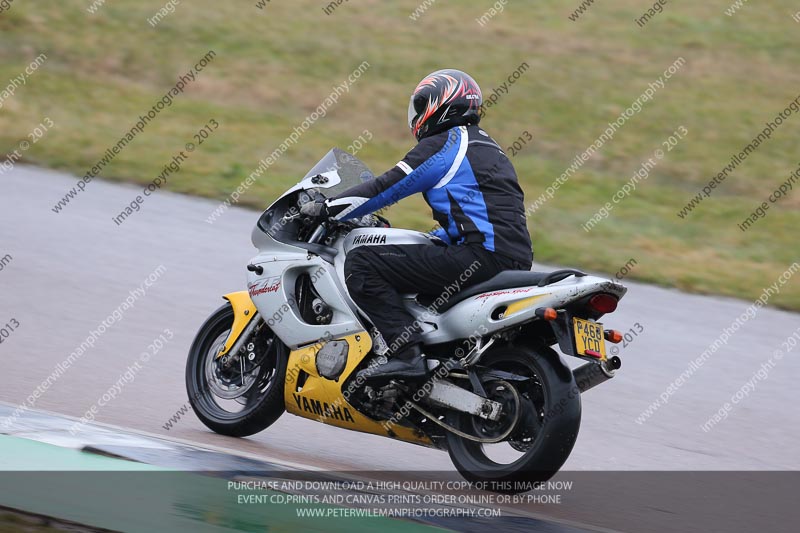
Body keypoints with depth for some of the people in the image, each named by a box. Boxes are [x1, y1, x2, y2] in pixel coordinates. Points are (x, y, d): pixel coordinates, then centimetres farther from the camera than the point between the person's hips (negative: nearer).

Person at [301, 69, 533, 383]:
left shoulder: (443, 144, -3)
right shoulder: (483, 146, 26)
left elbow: (387, 188, -5)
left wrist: (326, 209, 5)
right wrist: (430, 240, 40)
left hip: (481, 256, -10)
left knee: (361, 265, -12)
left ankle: (406, 352, -25)